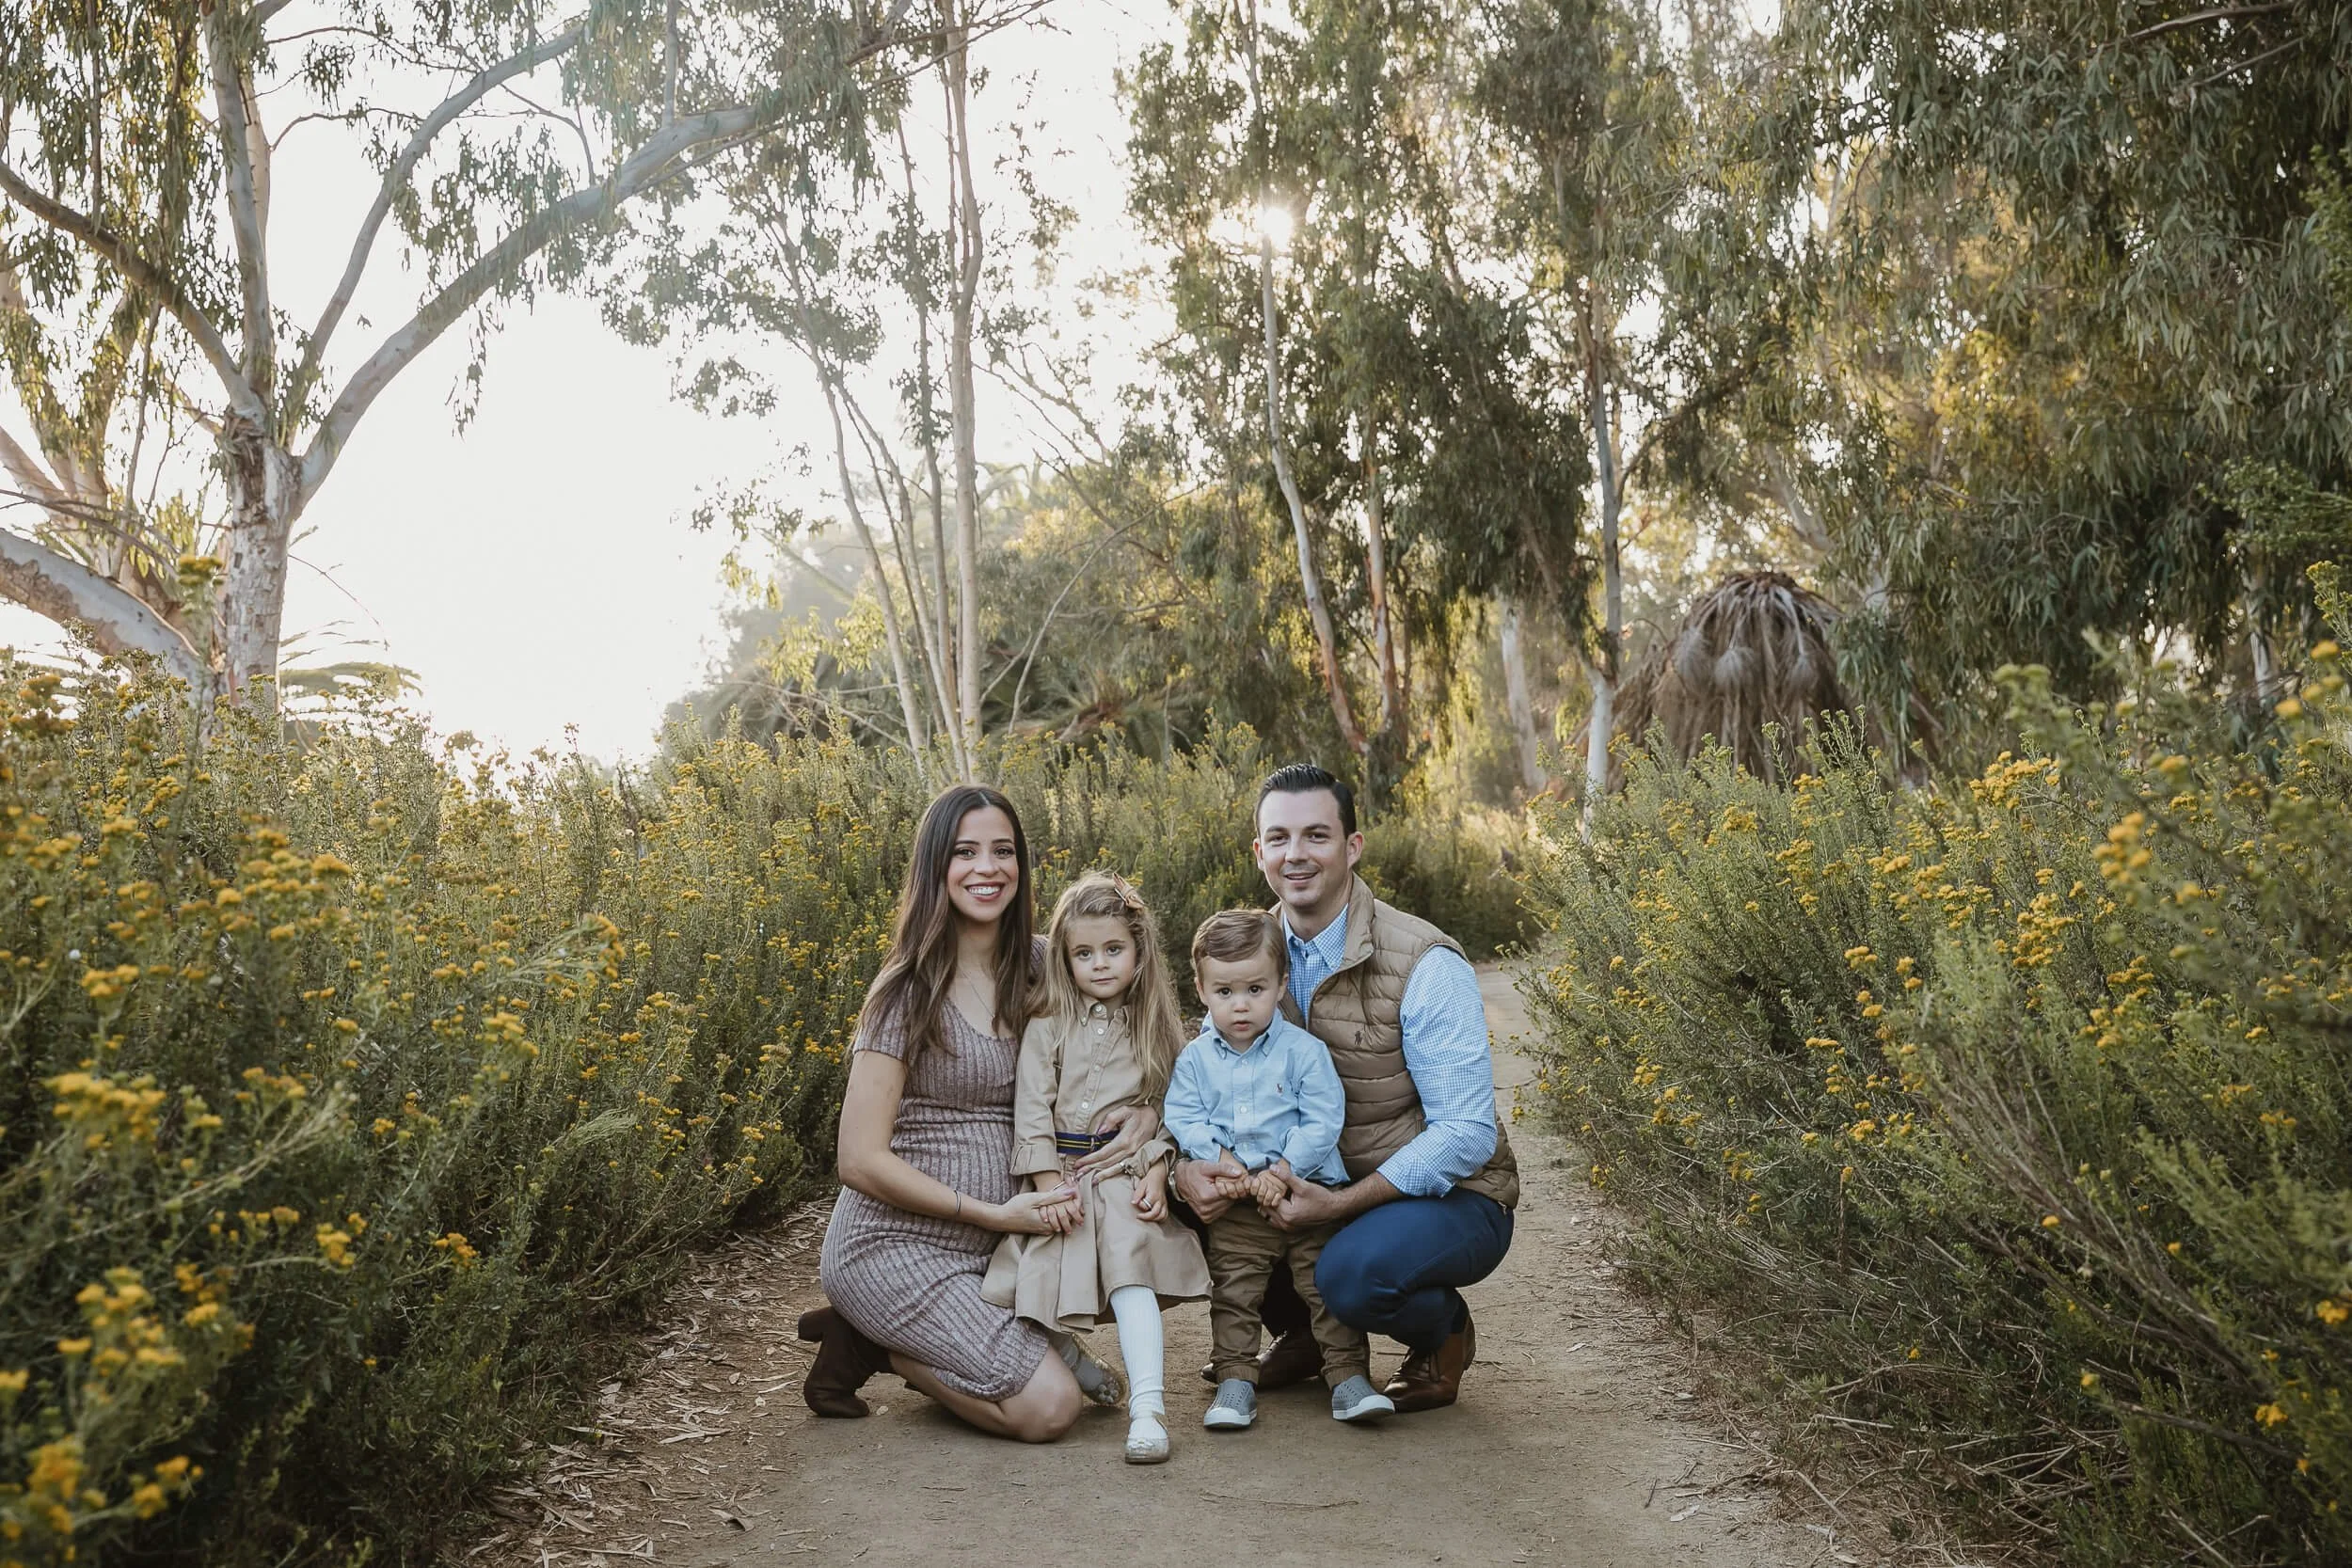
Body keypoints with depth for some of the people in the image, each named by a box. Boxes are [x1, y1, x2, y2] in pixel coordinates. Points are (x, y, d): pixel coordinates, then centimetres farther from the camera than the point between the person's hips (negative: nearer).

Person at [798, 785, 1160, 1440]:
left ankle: (881, 1339, 11)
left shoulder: (1034, 967, 3)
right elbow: (861, 1160, -17)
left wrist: (1149, 1111, -10)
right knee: (1050, 1405, -16)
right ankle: (868, 1340, 3)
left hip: (982, 1249, 7)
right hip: (894, 1244, -7)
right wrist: (994, 1213, -17)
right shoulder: (908, 990, -15)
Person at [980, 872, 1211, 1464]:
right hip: (1060, 1174, 1)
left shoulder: (1159, 1031, 8)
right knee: (1035, 1277, -14)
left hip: (1126, 1175, -1)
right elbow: (1032, 1110, 1)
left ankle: (1148, 1406, -27)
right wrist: (1049, 1184, -8)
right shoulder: (1047, 1027, 6)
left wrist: (1157, 1175, -8)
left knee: (1131, 1263, -24)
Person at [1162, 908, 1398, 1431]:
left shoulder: (1303, 1050, -7)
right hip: (1234, 1205, 2)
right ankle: (1235, 1379, 16)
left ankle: (1349, 1377, 9)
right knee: (1233, 1291, 6)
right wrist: (1220, 1160, -17)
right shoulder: (1195, 1059, 2)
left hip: (1306, 1189, -2)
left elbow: (1323, 1120, -11)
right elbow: (1183, 1119, -1)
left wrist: (1283, 1171, -19)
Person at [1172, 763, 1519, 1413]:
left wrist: (1340, 1203, -29)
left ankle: (1444, 1332, 3)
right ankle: (1301, 1332, 13)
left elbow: (1466, 1135, -23)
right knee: (1196, 1195, -13)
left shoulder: (1427, 966, -22)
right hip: (1321, 1185, 6)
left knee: (1355, 1271, -34)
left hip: (1449, 1197, -6)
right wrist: (1186, 1161, -22)